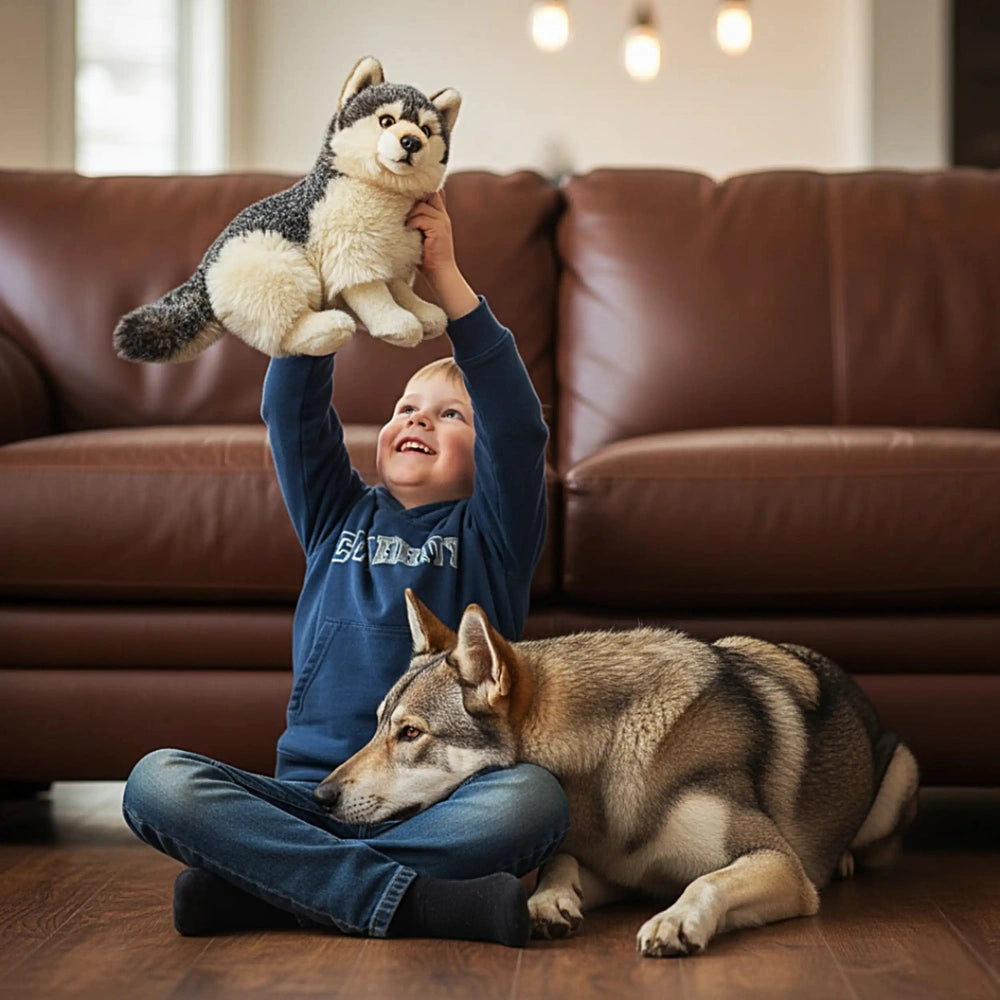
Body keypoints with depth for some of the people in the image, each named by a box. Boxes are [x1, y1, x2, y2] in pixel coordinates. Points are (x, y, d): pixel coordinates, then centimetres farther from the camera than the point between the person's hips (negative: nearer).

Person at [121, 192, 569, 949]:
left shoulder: (491, 535, 11)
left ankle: (270, 884, -27)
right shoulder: (339, 518, 20)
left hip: (443, 803, -2)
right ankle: (418, 902, -30)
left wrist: (447, 275, -12)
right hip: (312, 794, 2)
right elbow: (292, 409, 8)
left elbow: (518, 425, -5)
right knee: (157, 782, -24)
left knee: (535, 798, -35)